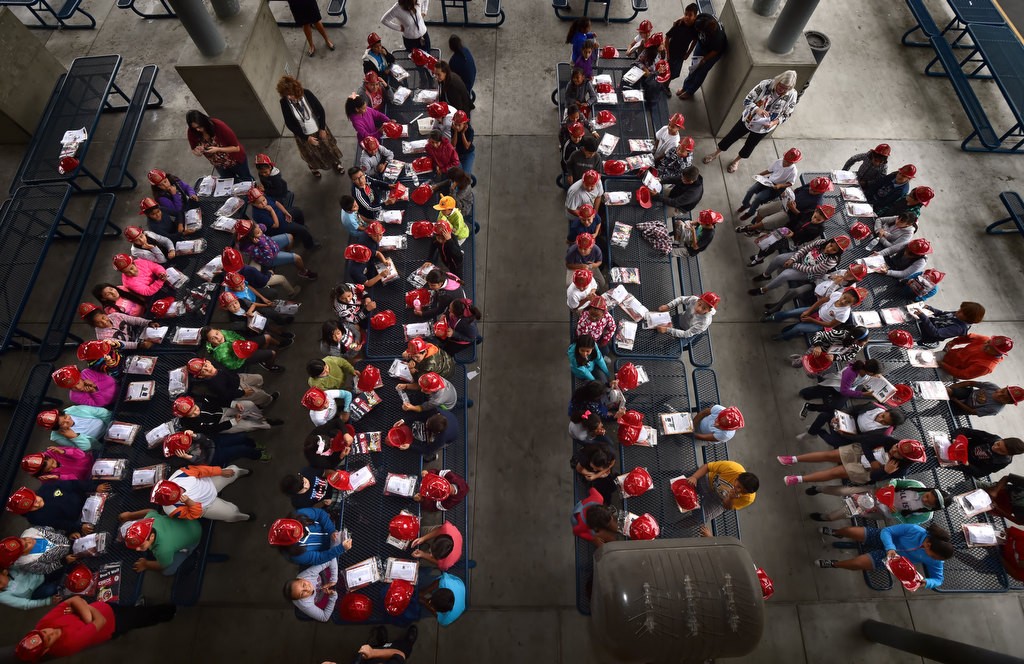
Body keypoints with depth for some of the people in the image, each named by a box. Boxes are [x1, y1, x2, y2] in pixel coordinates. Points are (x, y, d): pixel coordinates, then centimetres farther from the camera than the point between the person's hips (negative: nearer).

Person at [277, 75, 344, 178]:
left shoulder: (306, 94, -23)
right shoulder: (284, 102, -22)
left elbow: (320, 110, -12)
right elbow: (289, 124, -16)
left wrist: (322, 128, -12)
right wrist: (306, 138, -18)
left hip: (319, 129, 0)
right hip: (303, 135, 0)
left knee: (328, 147, 23)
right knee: (311, 154, 22)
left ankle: (335, 162, 55)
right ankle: (313, 167, 55)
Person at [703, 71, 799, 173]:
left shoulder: (792, 96, -21)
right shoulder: (765, 84, -27)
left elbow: (786, 115, -8)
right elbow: (747, 101, -24)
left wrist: (774, 123, -28)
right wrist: (757, 109, -43)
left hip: (763, 128, 1)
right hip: (748, 120, -1)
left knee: (750, 146, 22)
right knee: (731, 137, 16)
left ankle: (737, 160, 52)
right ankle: (716, 154, 44)